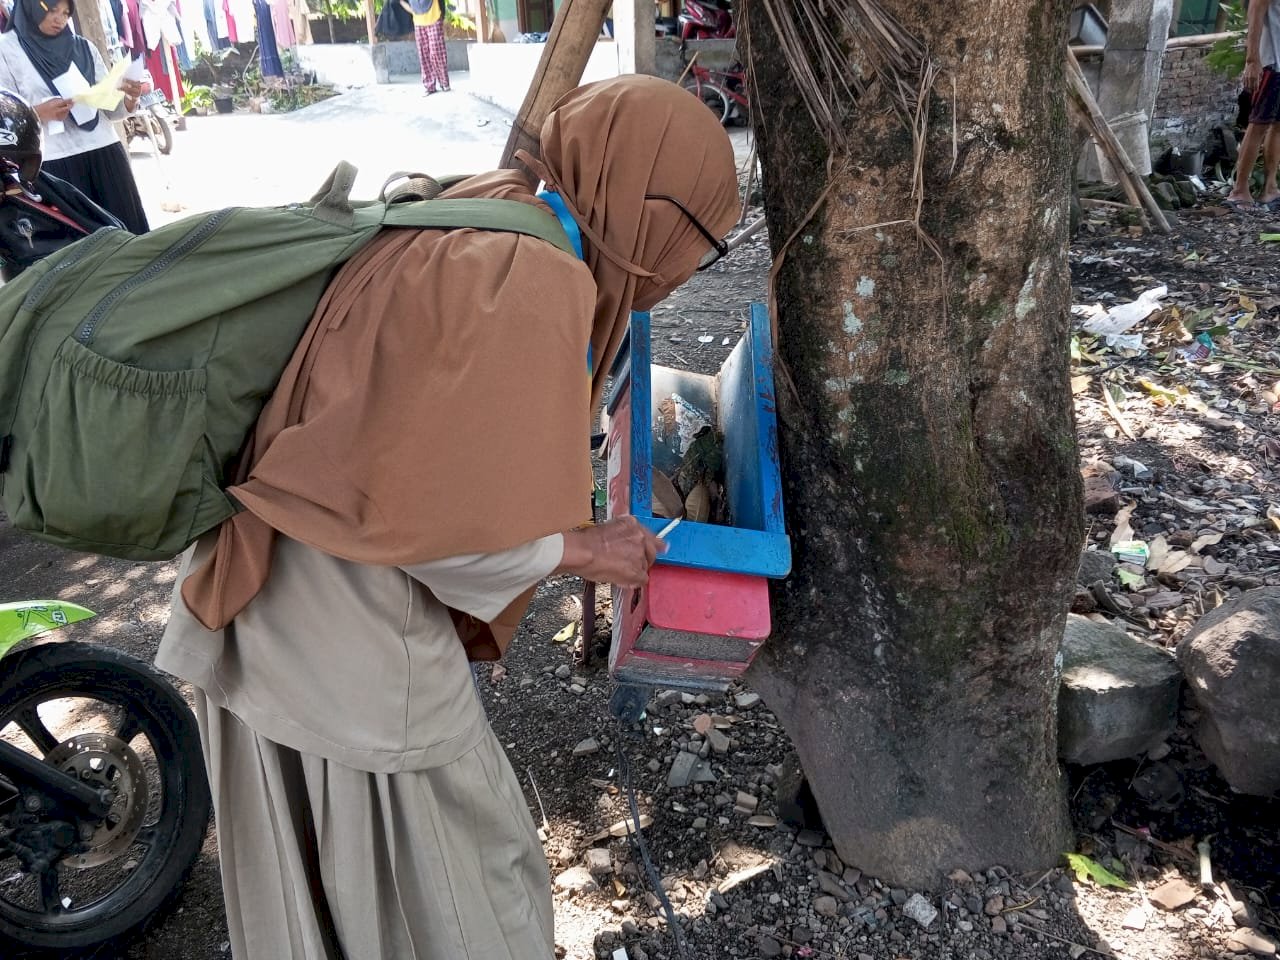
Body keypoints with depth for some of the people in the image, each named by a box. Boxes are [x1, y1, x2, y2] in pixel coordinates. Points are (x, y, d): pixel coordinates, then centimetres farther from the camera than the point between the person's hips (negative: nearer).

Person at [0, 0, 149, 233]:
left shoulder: (84, 47, 15)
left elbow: (110, 109, 13)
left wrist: (129, 99, -8)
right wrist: (39, 113, -18)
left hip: (105, 153, 3)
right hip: (54, 163, -3)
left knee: (129, 229, 0)